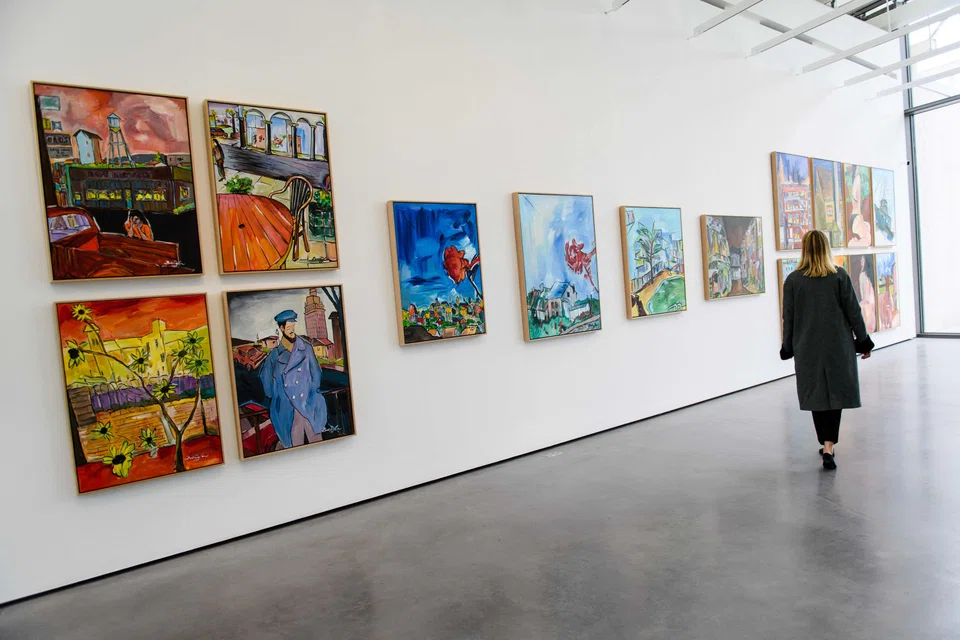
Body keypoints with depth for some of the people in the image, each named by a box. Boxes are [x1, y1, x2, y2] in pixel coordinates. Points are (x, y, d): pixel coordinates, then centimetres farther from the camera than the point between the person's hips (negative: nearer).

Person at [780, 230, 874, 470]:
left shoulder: (793, 280, -3)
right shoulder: (840, 276, -4)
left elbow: (788, 318, 1)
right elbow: (854, 312, 0)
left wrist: (788, 348, 11)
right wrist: (863, 341, 11)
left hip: (807, 348, 0)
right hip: (838, 345, 0)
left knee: (816, 395, 10)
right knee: (835, 394, 4)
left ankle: (827, 443, 17)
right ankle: (829, 446, -5)